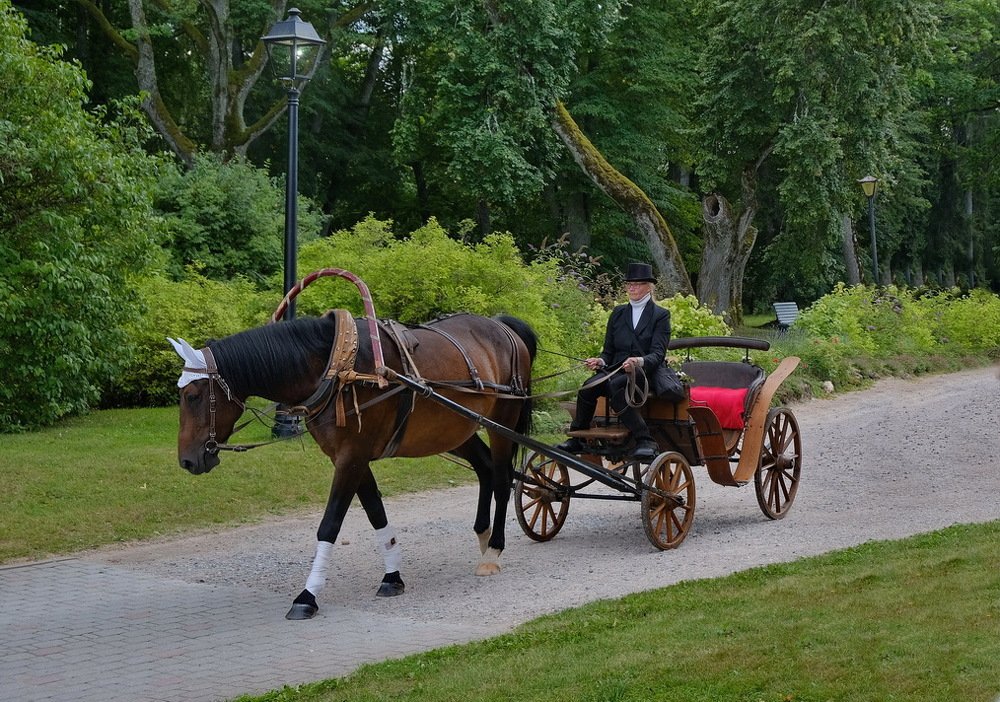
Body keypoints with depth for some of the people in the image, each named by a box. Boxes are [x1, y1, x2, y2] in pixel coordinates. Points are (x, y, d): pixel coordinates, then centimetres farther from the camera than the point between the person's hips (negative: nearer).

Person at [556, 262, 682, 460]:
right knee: (589, 386, -29)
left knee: (616, 386, -37)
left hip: (646, 374, -4)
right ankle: (577, 438, -22)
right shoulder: (618, 313, 18)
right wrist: (600, 361, -8)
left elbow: (657, 354, -7)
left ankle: (646, 441, -36)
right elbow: (608, 351, 17)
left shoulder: (661, 315, 4)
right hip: (617, 372, 4)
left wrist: (639, 361, -29)